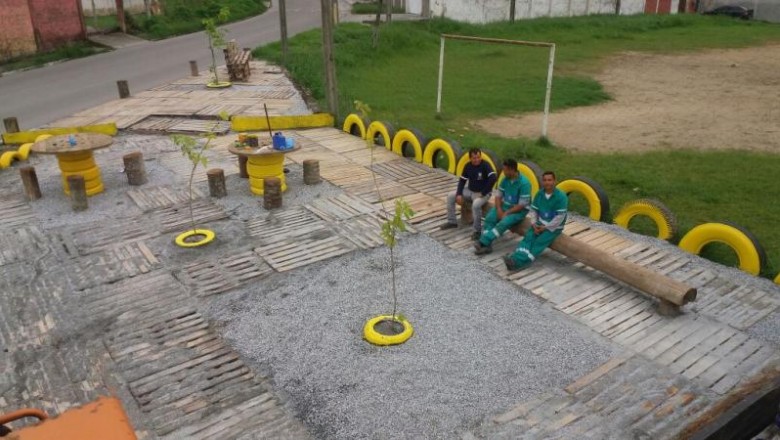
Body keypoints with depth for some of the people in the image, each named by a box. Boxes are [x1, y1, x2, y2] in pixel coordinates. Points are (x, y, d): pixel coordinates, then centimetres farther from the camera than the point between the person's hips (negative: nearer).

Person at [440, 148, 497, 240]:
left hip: (483, 193, -7)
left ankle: (477, 230, -21)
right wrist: (459, 194, -9)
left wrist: (483, 193, -29)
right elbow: (462, 180, 4)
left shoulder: (485, 165, -21)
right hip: (470, 191, 7)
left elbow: (493, 178, -33)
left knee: (476, 204, -38)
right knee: (450, 196, -2)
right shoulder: (468, 166, -2)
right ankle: (452, 221, 11)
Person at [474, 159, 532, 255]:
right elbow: (498, 196, 5)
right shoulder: (505, 179, -1)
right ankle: (486, 245, -26)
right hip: (505, 206, 6)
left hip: (519, 210, -6)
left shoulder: (524, 183, -21)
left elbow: (522, 205, -21)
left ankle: (483, 242, -32)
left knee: (503, 223, -32)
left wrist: (506, 213, -21)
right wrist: (499, 209, -13)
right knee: (489, 218, -20)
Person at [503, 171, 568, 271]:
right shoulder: (539, 194, 3)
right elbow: (533, 210, 7)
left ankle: (519, 262, -39)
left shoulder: (561, 196, -15)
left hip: (554, 227, -5)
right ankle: (515, 258, -40)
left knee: (539, 242, -25)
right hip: (540, 223, 5)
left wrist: (545, 228, -16)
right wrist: (534, 224, -10)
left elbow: (560, 217, -17)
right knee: (528, 237, -20)